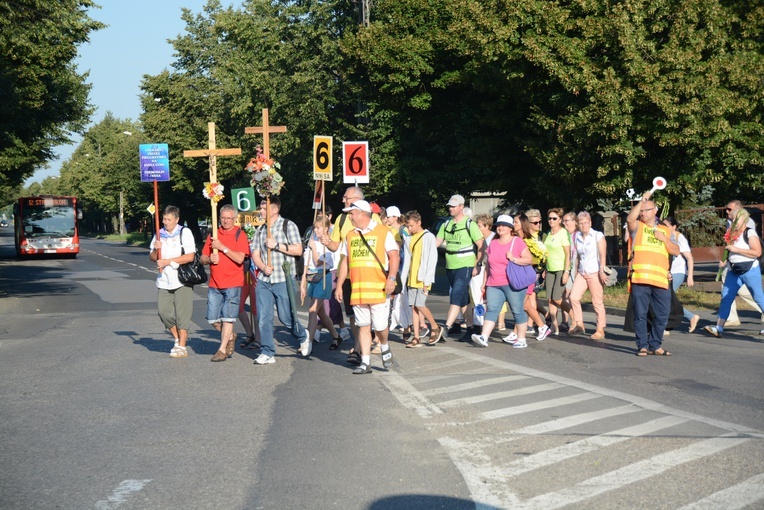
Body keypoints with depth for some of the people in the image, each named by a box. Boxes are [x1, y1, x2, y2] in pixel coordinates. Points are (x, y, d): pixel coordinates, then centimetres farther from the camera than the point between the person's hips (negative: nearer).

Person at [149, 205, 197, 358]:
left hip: (182, 279, -5)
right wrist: (155, 249, -9)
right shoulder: (160, 234, 12)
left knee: (182, 313, -4)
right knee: (164, 311, 0)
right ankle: (178, 338, 20)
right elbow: (152, 258, 14)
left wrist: (168, 261, -15)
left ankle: (182, 346, 2)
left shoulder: (185, 233, -4)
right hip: (164, 281, 5)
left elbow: (190, 256, -12)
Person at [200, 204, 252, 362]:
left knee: (227, 317, -4)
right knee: (212, 319, 4)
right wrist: (209, 259, -8)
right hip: (214, 284, 5)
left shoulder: (240, 235, -2)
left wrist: (222, 247, -17)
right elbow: (202, 258, 14)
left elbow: (239, 259, -14)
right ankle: (230, 336, 28)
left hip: (232, 283, -5)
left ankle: (222, 349, 3)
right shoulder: (213, 235, 12)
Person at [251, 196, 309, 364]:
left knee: (285, 317, 0)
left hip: (283, 279, -5)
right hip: (263, 280, 5)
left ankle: (303, 337, 28)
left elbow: (298, 250, -7)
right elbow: (255, 254, 11)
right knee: (263, 318, -1)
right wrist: (263, 267, -8)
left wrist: (277, 245, -14)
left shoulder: (288, 225, -1)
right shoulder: (260, 230, 14)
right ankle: (267, 353, 7)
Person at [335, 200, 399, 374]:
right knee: (363, 325, 4)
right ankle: (365, 362, 8)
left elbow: (394, 256, -5)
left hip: (379, 287, -4)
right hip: (357, 288, 4)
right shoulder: (350, 235, 15)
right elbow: (344, 261, 19)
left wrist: (391, 278, -17)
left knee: (379, 324, -6)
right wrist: (339, 285, 14)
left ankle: (385, 347, 24)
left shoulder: (383, 232, 0)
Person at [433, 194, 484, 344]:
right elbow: (436, 242, 9)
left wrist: (478, 265, -13)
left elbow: (481, 246, -6)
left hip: (465, 267, -7)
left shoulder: (470, 224, -6)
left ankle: (445, 329, -25)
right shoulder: (446, 225, 11)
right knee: (463, 298, 15)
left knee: (456, 297, -16)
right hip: (450, 267, 7)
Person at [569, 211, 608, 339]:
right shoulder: (577, 237, 12)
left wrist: (602, 271, -18)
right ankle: (579, 324, 5)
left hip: (595, 273, -5)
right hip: (581, 273, 5)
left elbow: (603, 254, -9)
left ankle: (600, 330, 3)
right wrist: (575, 272, 14)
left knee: (597, 302, -4)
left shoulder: (598, 235, -2)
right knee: (574, 297, -7)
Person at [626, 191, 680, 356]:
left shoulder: (665, 230, 21)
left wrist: (664, 238, 1)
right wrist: (642, 200, -14)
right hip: (640, 277, -3)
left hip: (661, 279, 3)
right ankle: (642, 346, 6)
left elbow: (676, 251, 14)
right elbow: (630, 219, -13)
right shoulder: (637, 226, 11)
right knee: (640, 313, -3)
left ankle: (655, 345, 16)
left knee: (662, 314, 4)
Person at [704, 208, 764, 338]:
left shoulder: (750, 233, -11)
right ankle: (719, 328, -4)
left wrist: (735, 249, -20)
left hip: (750, 271, -7)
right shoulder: (732, 234, 11)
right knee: (725, 298, -1)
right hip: (734, 271, 7)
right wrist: (725, 259, 9)